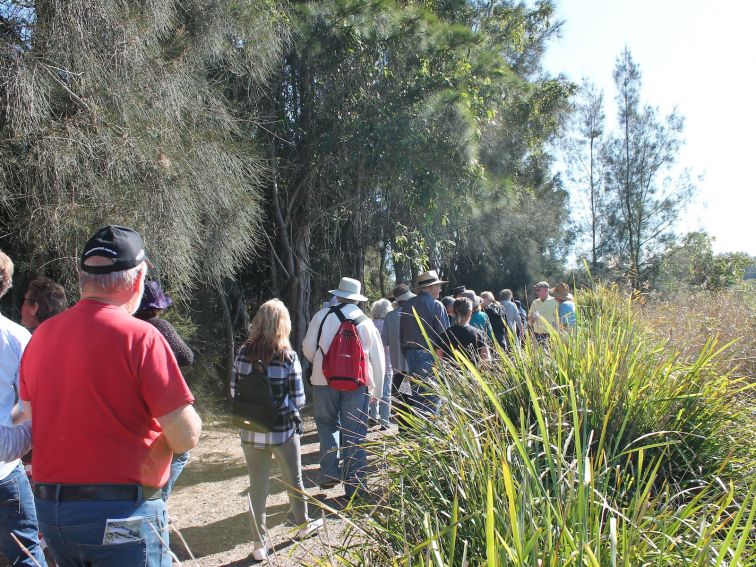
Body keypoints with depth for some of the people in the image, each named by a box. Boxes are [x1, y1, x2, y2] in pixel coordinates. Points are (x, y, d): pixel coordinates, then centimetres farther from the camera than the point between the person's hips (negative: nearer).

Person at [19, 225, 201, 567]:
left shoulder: (40, 336, 2)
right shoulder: (139, 336, -17)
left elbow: (32, 420, 13)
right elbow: (186, 437, -18)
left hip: (48, 506, 7)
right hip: (123, 514, -6)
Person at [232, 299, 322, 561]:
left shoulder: (244, 352, -6)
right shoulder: (288, 356, -13)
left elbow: (234, 391, 0)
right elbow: (298, 399, -10)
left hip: (252, 431, 2)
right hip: (283, 431, -2)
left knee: (258, 488, 12)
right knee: (294, 480, 19)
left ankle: (259, 544, 21)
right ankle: (303, 524, 40)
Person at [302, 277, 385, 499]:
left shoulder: (322, 316, -2)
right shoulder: (366, 322, 3)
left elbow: (308, 348, 0)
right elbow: (378, 360, 6)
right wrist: (376, 390, 15)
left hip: (324, 381, -1)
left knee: (327, 425, 17)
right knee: (355, 434, 7)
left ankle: (329, 474, 11)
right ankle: (353, 484, 12)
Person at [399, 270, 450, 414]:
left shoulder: (407, 305, 9)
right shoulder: (436, 305, -10)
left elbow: (401, 334, 14)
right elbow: (444, 334, -12)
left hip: (411, 355, 6)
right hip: (430, 357, -6)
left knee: (416, 396, 14)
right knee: (432, 398, -2)